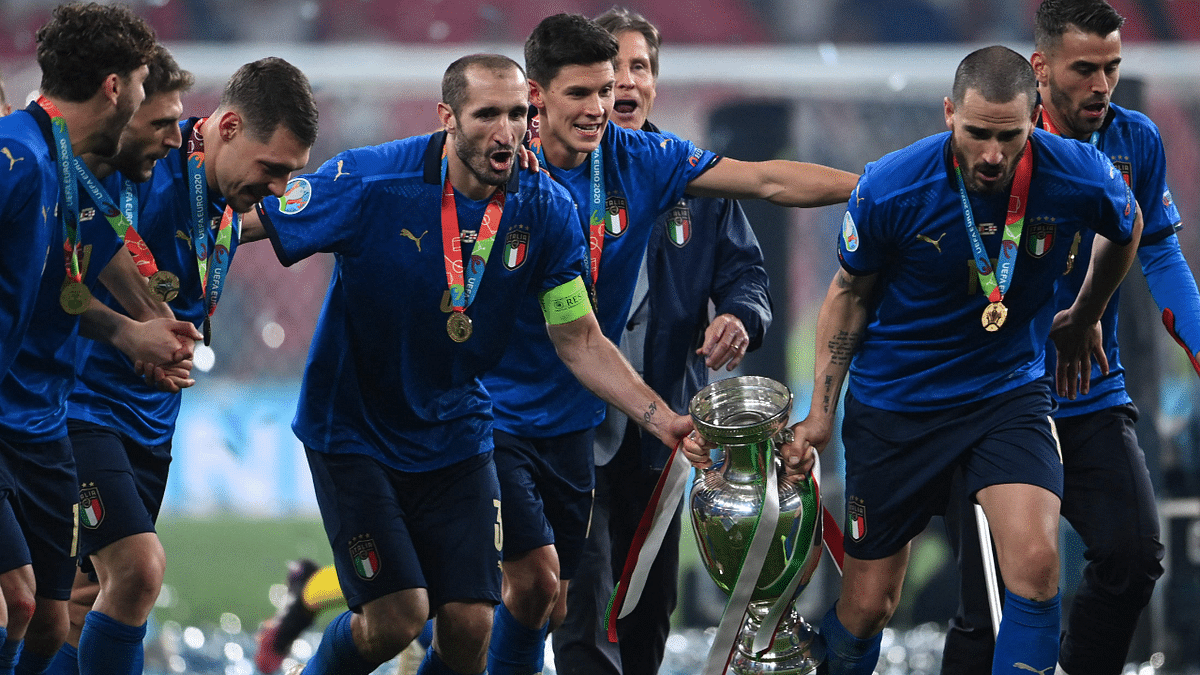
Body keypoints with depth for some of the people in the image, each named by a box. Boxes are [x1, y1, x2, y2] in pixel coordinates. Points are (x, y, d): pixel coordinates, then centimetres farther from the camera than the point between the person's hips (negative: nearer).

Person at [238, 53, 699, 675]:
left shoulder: (545, 210, -9)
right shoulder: (371, 182, -20)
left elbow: (580, 342, -2)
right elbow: (244, 222, -14)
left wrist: (664, 421, -13)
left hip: (454, 435, 4)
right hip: (352, 432, -4)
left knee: (469, 623, -5)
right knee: (396, 616, -14)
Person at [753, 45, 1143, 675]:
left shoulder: (1081, 178, -18)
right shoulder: (889, 190, -20)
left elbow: (1125, 230, 9)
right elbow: (849, 293, -1)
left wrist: (1083, 317, 23)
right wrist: (819, 415, -1)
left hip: (1009, 387, 1)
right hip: (896, 401, -1)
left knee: (1035, 563, -24)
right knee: (868, 605, 5)